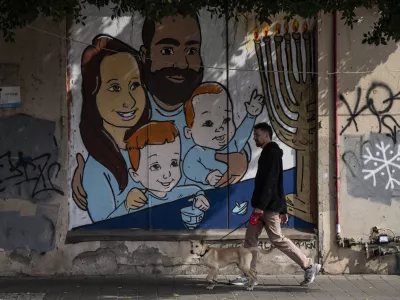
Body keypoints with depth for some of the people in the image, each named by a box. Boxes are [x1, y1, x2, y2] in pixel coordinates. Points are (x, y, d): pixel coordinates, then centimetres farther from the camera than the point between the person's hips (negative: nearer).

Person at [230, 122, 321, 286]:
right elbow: (278, 184, 21)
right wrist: (283, 210, 21)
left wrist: (260, 205, -26)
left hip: (269, 206, -10)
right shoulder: (270, 153, 20)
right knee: (250, 237, 7)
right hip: (265, 206, 10)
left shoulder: (271, 153, -12)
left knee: (277, 239, -6)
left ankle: (309, 266, 1)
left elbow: (270, 182, -22)